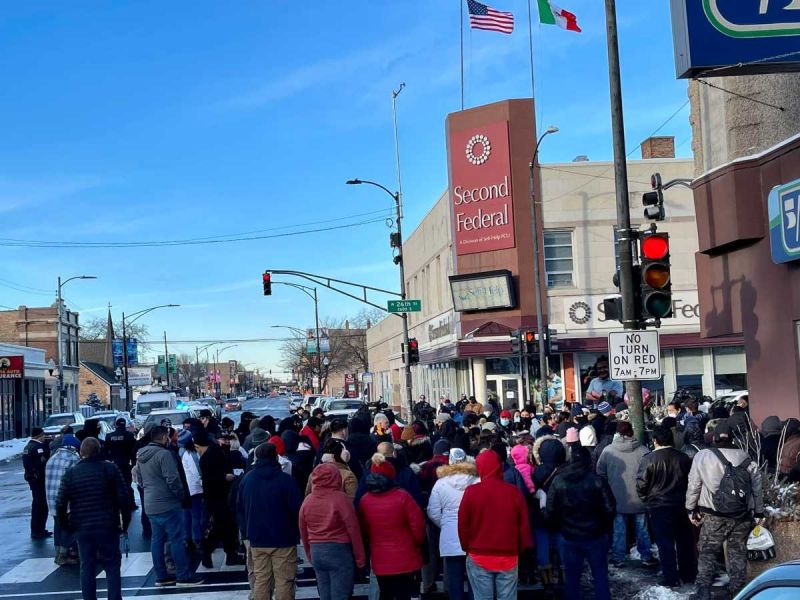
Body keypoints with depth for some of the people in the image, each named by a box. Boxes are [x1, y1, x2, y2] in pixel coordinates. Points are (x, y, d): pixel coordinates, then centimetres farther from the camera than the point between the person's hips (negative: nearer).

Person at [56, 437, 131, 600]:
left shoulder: (71, 473, 0)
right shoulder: (110, 469, -4)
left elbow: (61, 503, -2)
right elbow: (123, 499, -7)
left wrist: (65, 523, 12)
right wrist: (125, 523, 2)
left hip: (82, 528, 2)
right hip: (108, 526, -1)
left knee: (87, 567, 10)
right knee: (112, 566, 6)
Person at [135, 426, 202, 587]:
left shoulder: (140, 455, 11)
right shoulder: (164, 454, -17)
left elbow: (139, 480, 18)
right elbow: (172, 480, -20)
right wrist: (181, 495, -5)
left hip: (150, 505, 9)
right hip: (167, 504, -9)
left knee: (157, 540, 11)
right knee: (177, 539, -2)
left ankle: (161, 576, 16)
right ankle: (184, 576, 0)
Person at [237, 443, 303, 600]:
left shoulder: (247, 479, 5)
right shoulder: (285, 479, -12)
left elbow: (240, 509, 11)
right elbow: (298, 509, -12)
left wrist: (246, 533, 17)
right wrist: (297, 532, 3)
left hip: (256, 540, 5)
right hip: (283, 539, -5)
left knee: (260, 580, 11)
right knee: (284, 582, 1)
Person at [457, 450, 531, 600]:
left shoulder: (471, 492, -7)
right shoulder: (513, 492, -2)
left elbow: (463, 525, -2)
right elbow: (524, 525, 4)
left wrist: (467, 548, 13)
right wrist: (519, 550, 16)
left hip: (479, 557, -1)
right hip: (508, 557, 1)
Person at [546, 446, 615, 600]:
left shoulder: (558, 481, -8)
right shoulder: (597, 480, -14)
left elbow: (550, 512, -6)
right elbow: (609, 508, -13)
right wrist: (605, 528, 5)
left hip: (569, 537, 1)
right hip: (595, 536, -1)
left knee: (571, 578, 11)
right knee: (600, 576, 11)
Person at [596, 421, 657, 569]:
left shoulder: (608, 451, -8)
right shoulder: (642, 450, -12)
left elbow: (600, 473, 1)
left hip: (617, 499, 0)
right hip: (639, 499, 0)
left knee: (619, 530, 11)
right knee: (642, 529, 13)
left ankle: (618, 559, 17)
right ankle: (646, 557, 22)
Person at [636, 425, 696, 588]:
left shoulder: (649, 459, -14)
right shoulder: (684, 458, -1)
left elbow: (641, 484, -12)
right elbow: (691, 480, 8)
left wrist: (646, 499, 5)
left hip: (659, 507, -4)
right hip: (681, 504, 4)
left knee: (665, 543, 3)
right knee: (685, 540, 15)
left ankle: (670, 578, 6)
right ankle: (688, 574, 25)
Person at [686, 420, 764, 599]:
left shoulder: (702, 456, -7)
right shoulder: (747, 458, 2)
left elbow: (694, 485, -2)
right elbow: (757, 487, 8)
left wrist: (691, 508, 10)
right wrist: (759, 512, 18)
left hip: (714, 517, -2)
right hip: (743, 516, 3)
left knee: (707, 552, 7)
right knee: (738, 552, 15)